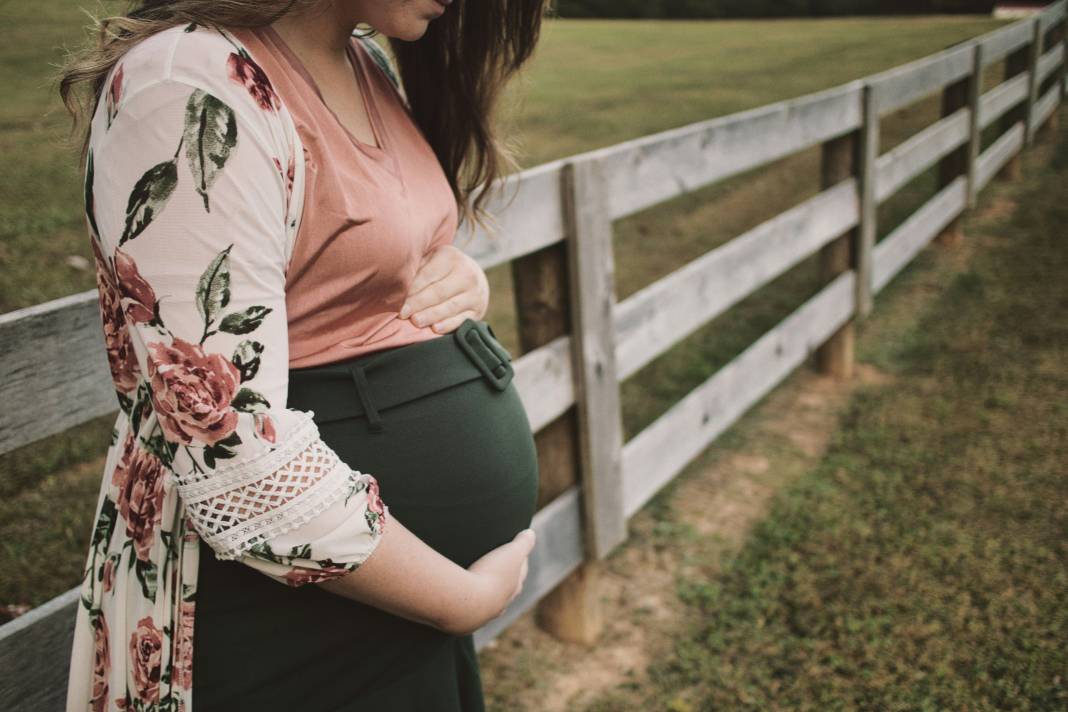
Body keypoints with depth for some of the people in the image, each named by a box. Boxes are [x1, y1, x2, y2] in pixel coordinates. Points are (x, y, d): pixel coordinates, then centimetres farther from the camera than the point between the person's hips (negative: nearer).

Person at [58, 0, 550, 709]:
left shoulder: (368, 66, 5)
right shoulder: (197, 91, -22)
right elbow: (234, 459, -26)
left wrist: (462, 279, -4)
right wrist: (468, 597, -15)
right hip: (302, 595, -8)